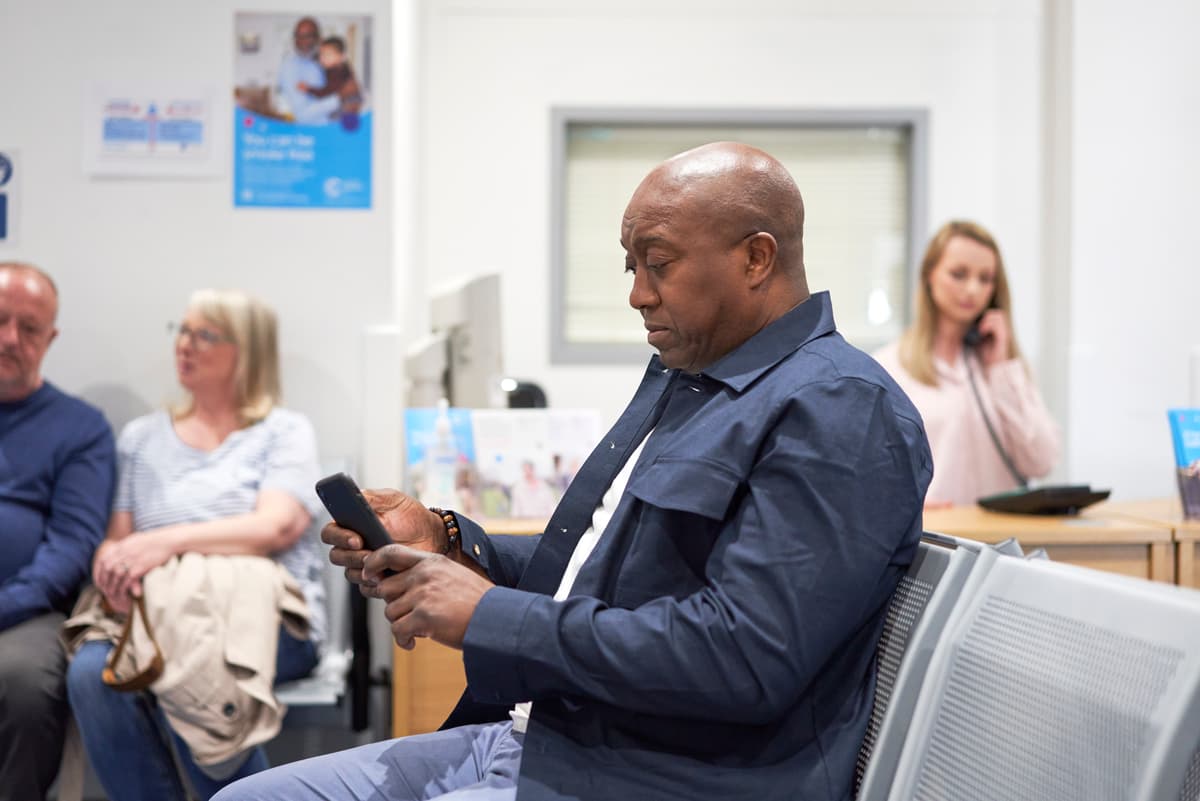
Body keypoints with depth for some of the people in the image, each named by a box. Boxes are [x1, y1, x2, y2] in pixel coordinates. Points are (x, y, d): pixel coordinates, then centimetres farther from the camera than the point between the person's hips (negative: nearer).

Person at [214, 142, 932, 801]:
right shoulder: (682, 377, 17)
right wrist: (447, 543, 5)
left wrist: (492, 615, -19)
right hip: (536, 738, 9)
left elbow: (744, 657, -25)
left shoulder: (840, 411, -15)